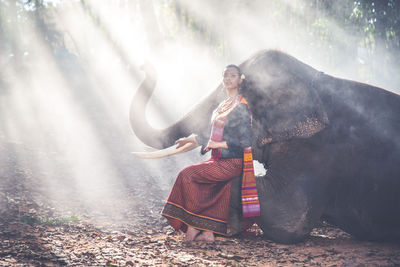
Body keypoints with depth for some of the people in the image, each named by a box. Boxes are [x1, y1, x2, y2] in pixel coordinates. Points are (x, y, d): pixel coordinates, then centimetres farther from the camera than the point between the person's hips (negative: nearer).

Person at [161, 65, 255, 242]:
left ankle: (193, 226, -10)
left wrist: (219, 144, -17)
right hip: (218, 160, 8)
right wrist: (192, 139, 25)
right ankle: (208, 232, -12)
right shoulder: (223, 106, 17)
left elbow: (246, 141, -16)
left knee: (187, 174, -17)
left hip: (232, 163, -8)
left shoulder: (241, 107, -10)